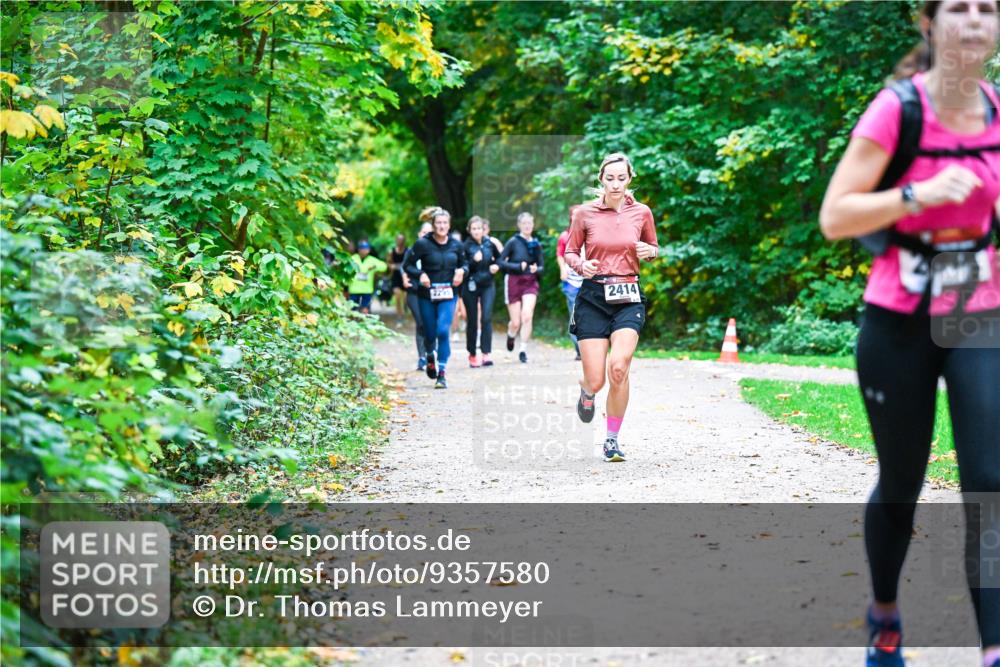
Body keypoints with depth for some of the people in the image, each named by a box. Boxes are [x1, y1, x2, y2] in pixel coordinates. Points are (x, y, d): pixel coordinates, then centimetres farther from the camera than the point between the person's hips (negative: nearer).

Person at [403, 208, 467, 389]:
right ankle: (431, 357, 45)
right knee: (430, 333, 8)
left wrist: (462, 271, -5)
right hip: (427, 295, -1)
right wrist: (420, 275, -19)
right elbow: (407, 265, -3)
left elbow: (464, 263, 17)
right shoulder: (423, 244, -8)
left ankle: (441, 374, -11)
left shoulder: (456, 245, 1)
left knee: (443, 330, -15)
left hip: (448, 295, 1)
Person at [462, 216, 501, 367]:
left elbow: (499, 259, 17)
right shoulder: (466, 246, -8)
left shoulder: (490, 244, 0)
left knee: (486, 318, -13)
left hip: (487, 286, 1)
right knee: (473, 321, 6)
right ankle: (472, 355, 20)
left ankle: (486, 354, -15)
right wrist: (474, 261, -26)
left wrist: (496, 266, -3)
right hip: (470, 287, -1)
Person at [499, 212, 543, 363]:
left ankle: (523, 349, -7)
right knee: (516, 322, 1)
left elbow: (542, 266, 11)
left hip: (530, 282, 2)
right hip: (513, 282, -2)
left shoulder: (536, 244, 5)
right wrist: (518, 266, -18)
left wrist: (536, 269, -11)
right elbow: (500, 262, -9)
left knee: (527, 316, -18)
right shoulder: (513, 242, -6)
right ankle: (511, 335, 38)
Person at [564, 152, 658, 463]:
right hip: (593, 297, 0)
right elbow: (569, 252, 9)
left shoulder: (642, 213, 4)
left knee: (619, 367, -20)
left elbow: (654, 250, 18)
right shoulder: (585, 213, 0)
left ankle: (613, 438, -1)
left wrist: (649, 251, -5)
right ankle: (587, 391, 37)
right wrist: (582, 266, -13)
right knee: (596, 380, -5)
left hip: (628, 298, 0)